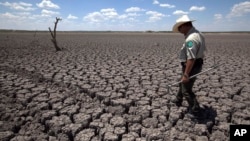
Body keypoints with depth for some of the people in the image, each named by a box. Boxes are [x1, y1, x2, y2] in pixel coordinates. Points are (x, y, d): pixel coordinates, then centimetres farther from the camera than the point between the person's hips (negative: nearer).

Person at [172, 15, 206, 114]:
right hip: (197, 64, 11)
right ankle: (178, 101, 45)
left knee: (186, 90, 4)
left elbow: (191, 59, -32)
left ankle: (195, 109, 20)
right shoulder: (198, 34, 5)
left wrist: (186, 74, -28)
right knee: (182, 84, 26)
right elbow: (202, 49, 16)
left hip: (191, 67, -11)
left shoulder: (191, 39, -28)